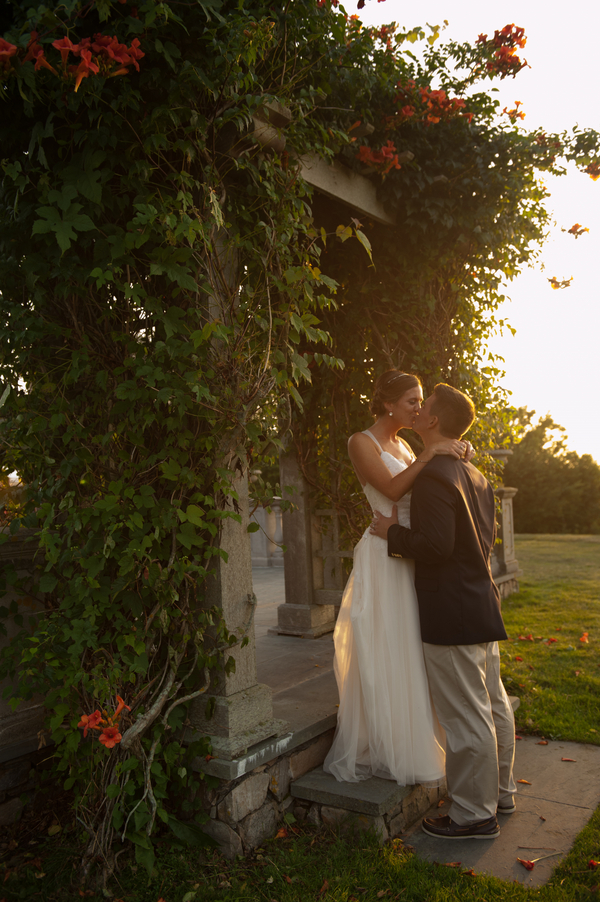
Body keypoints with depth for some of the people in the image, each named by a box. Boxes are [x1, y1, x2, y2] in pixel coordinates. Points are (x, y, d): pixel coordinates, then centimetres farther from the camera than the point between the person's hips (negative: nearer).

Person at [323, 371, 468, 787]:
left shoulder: (403, 446, 16)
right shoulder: (362, 442, -8)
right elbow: (393, 489, -20)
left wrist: (452, 456, -4)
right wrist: (430, 454, -26)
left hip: (410, 557, 8)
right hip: (383, 558, -8)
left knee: (409, 654, 13)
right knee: (384, 656, 0)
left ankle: (410, 746, 27)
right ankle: (381, 751, 14)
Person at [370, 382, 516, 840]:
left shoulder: (434, 475, -19)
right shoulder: (477, 476, 12)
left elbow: (436, 545, -26)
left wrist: (393, 532, -11)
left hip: (453, 613, -10)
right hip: (482, 603, 10)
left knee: (466, 716, 2)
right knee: (493, 705, 20)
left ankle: (475, 814, 15)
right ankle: (500, 791, 36)